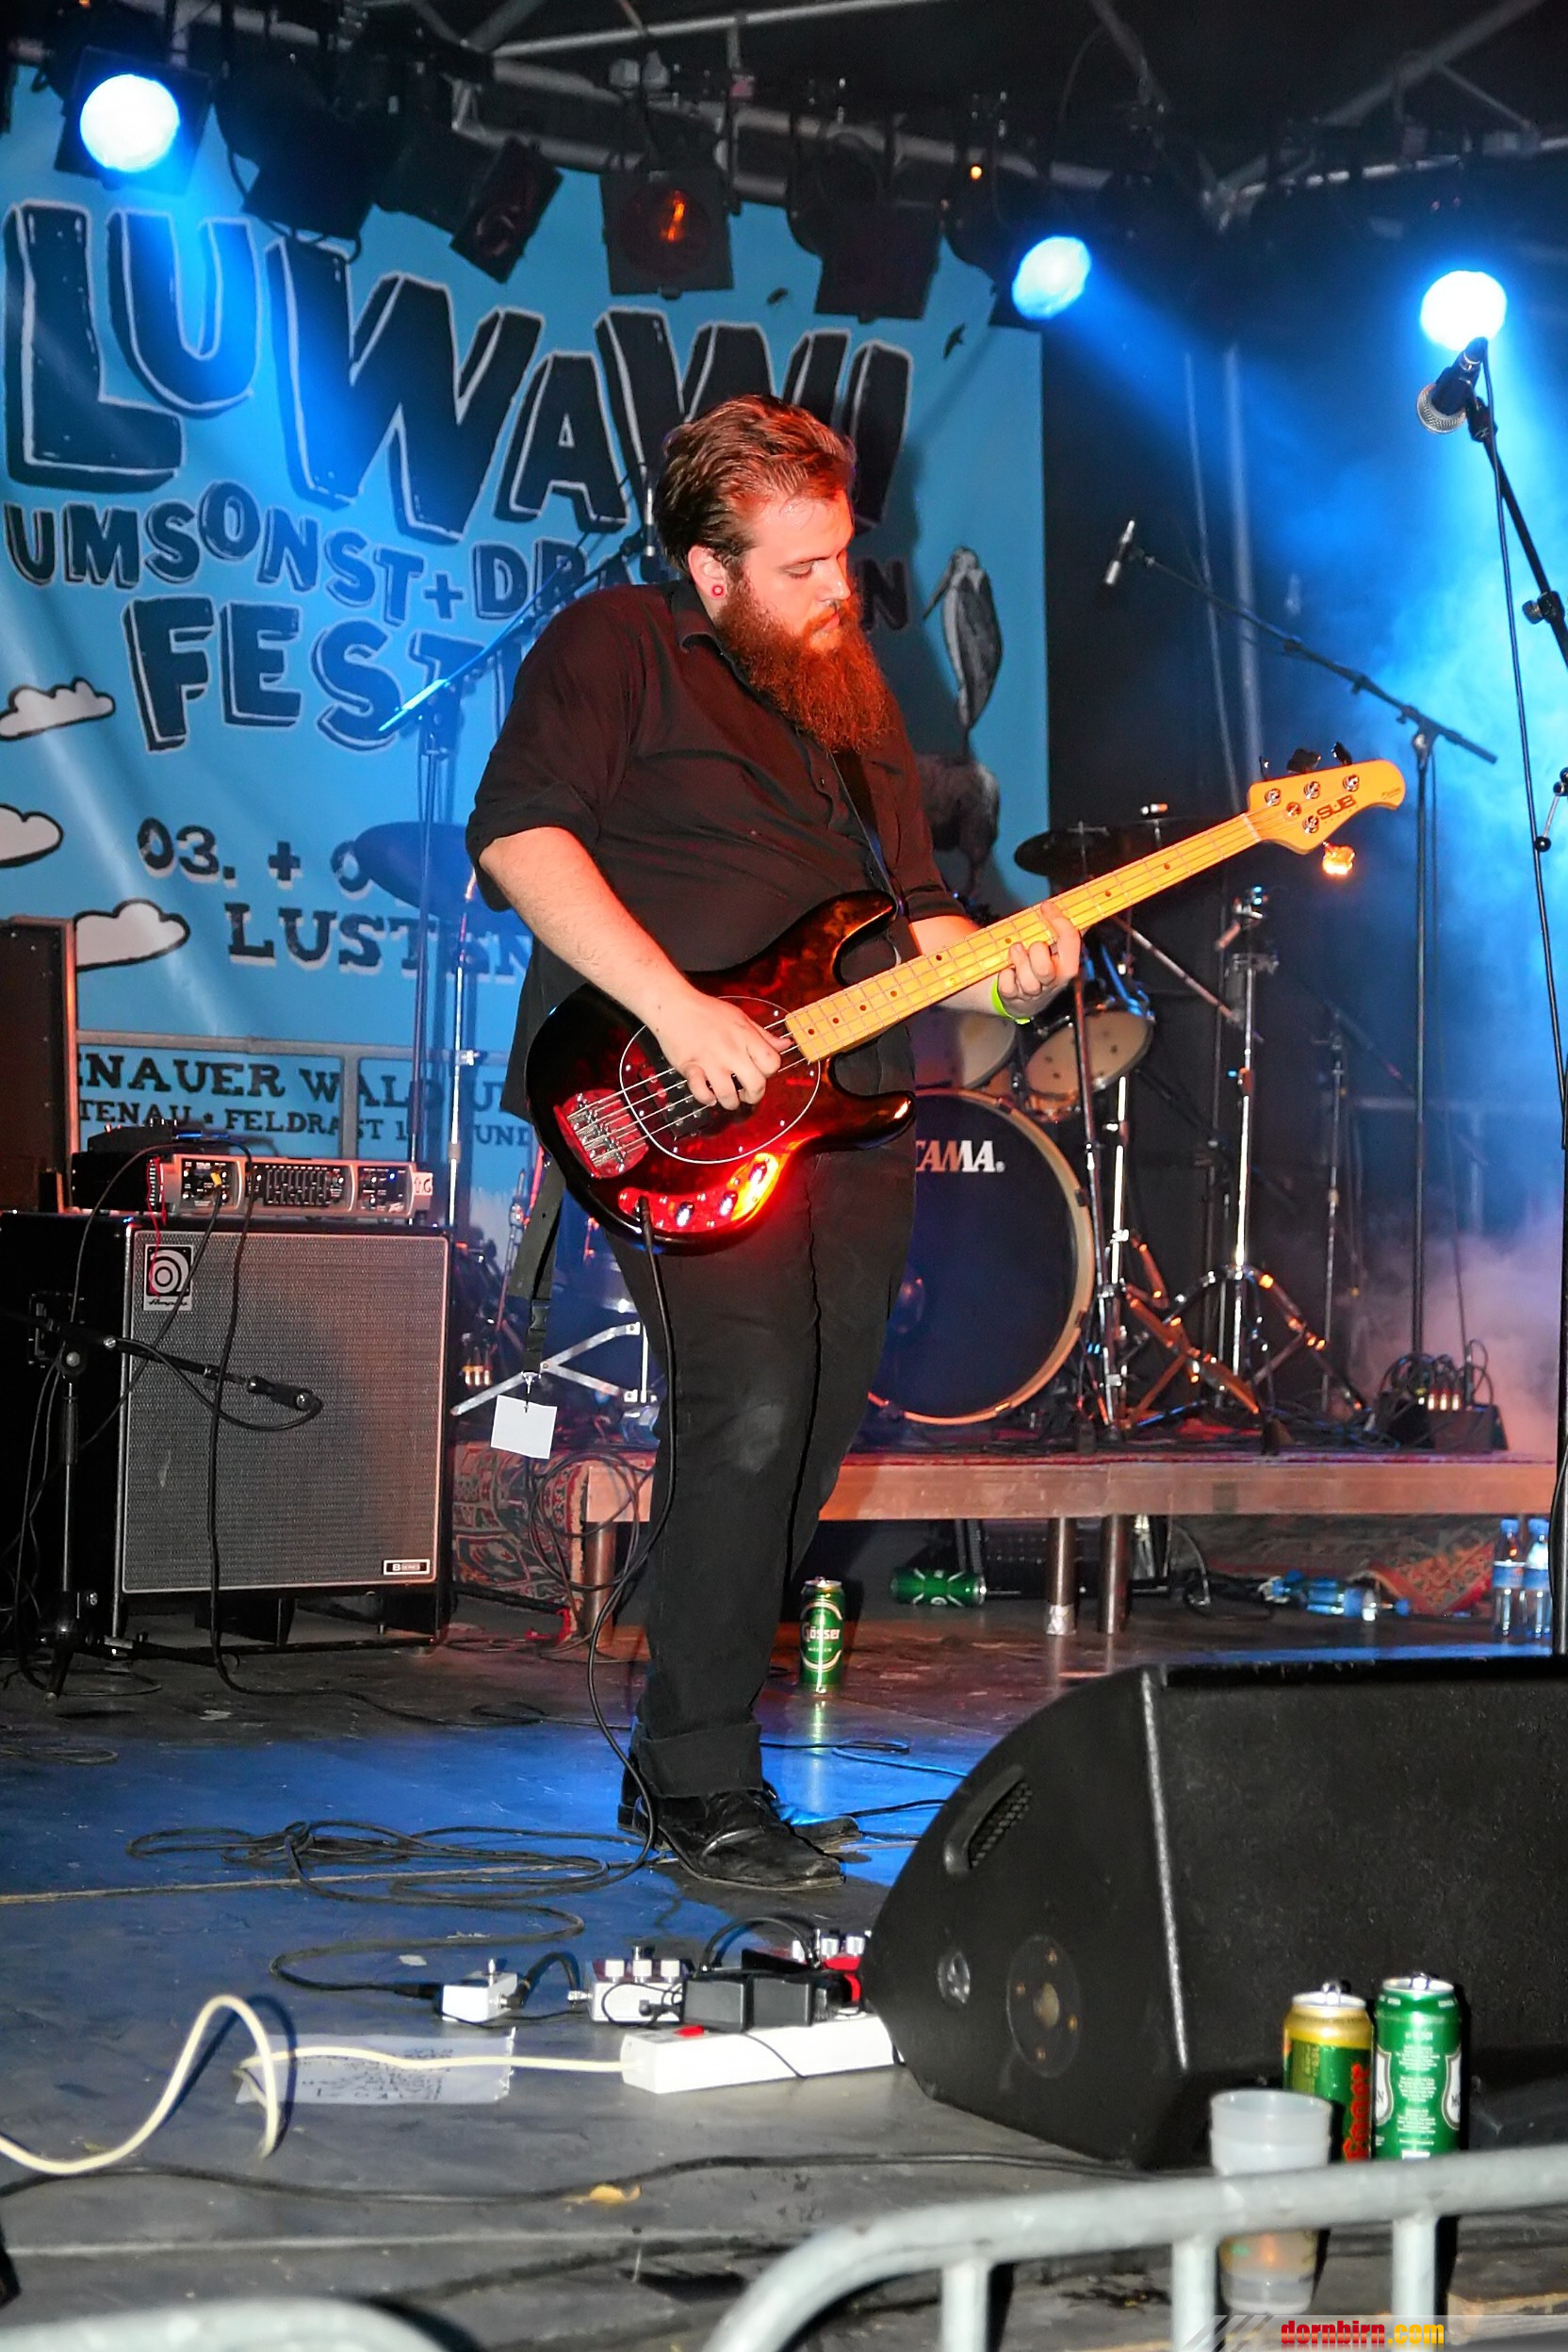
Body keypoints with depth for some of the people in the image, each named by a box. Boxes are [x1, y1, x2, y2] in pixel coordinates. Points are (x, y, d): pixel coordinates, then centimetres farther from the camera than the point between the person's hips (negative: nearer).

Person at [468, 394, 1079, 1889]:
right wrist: (677, 1011, -21)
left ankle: (678, 1760, 20)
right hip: (677, 1115, -8)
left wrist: (994, 964, 2)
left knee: (803, 1446, 7)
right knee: (748, 1413, -20)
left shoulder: (853, 695, 23)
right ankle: (703, 1782, -8)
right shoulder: (619, 647, 0)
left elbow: (907, 915, 25)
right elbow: (517, 833, -14)